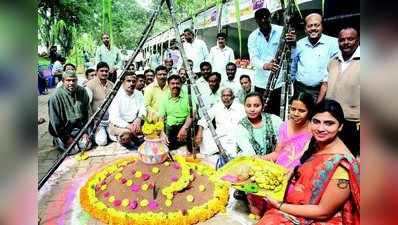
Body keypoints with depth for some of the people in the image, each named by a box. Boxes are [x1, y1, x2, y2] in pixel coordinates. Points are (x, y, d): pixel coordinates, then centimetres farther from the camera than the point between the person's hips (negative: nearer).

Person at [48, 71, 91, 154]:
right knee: (73, 149, -11)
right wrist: (67, 138, -14)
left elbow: (86, 113, 2)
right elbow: (55, 120, -15)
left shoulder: (82, 91, -6)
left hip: (79, 127, 4)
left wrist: (85, 132, -2)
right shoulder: (56, 96, -18)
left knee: (87, 145, -11)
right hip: (62, 129, -3)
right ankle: (57, 141, 16)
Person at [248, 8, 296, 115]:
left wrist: (293, 44, -34)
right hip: (261, 83, 1)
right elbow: (253, 58, -11)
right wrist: (265, 65, -34)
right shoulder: (253, 36, 2)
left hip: (279, 81, -1)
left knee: (276, 114, 0)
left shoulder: (281, 31, -2)